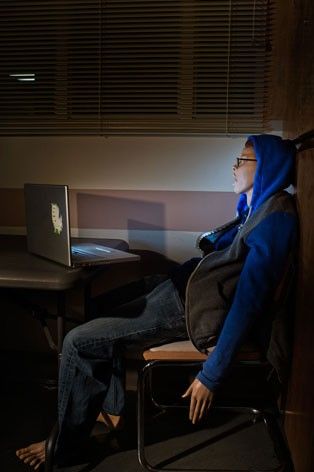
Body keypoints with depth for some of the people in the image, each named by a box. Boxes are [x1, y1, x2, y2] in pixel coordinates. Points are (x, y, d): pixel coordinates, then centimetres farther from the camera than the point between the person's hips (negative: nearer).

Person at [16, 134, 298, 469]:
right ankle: (112, 409, 34)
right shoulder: (254, 208, 9)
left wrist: (212, 375, -25)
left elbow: (248, 302, -26)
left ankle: (63, 444, 11)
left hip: (193, 308, -10)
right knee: (108, 320, 25)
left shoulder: (274, 219, -21)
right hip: (182, 288, 10)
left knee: (77, 342, -9)